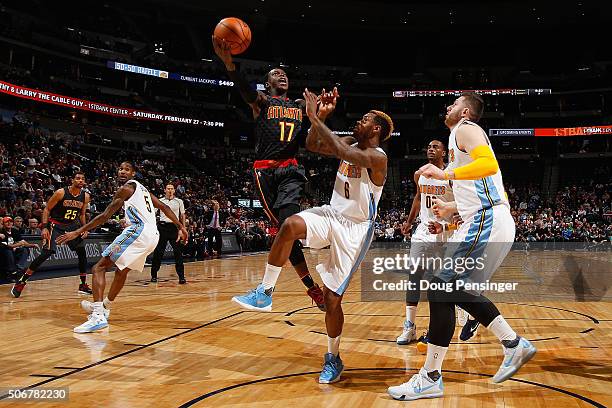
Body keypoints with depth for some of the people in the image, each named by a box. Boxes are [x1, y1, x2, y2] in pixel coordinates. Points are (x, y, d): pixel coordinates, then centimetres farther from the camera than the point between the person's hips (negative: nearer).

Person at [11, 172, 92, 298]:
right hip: (55, 225, -5)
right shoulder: (61, 193, -17)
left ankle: (83, 285, 10)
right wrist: (44, 227, -19)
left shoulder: (85, 196, -3)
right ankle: (21, 282, -4)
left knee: (82, 252, 0)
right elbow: (47, 209, -10)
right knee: (46, 253, -15)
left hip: (72, 225, 5)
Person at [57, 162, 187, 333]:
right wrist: (181, 227, 29)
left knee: (99, 267, -7)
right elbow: (164, 207, 26)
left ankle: (98, 316, -23)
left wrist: (77, 232, -5)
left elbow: (105, 216, -6)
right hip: (153, 236, 9)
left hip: (138, 231, -9)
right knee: (122, 270, 28)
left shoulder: (126, 188, 0)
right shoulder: (142, 188, 26)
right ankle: (104, 307, 46)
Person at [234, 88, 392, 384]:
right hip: (331, 215, 6)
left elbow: (339, 150, -33)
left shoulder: (376, 157, -16)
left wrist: (313, 116, -30)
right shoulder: (351, 144, 8)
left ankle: (333, 359, 20)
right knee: (291, 224, -29)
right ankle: (264, 293, -20)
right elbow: (312, 145, 10)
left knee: (332, 298, -3)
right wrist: (320, 116, -2)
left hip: (355, 229, -6)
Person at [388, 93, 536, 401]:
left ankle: (430, 378, -4)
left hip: (486, 223, -11)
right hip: (490, 223, 11)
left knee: (441, 289, -11)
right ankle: (514, 344, 24)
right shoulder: (465, 135, 27)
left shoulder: (465, 129, -2)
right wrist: (451, 208, 34)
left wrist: (446, 174, -24)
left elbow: (490, 164, -22)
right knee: (458, 289, 19)